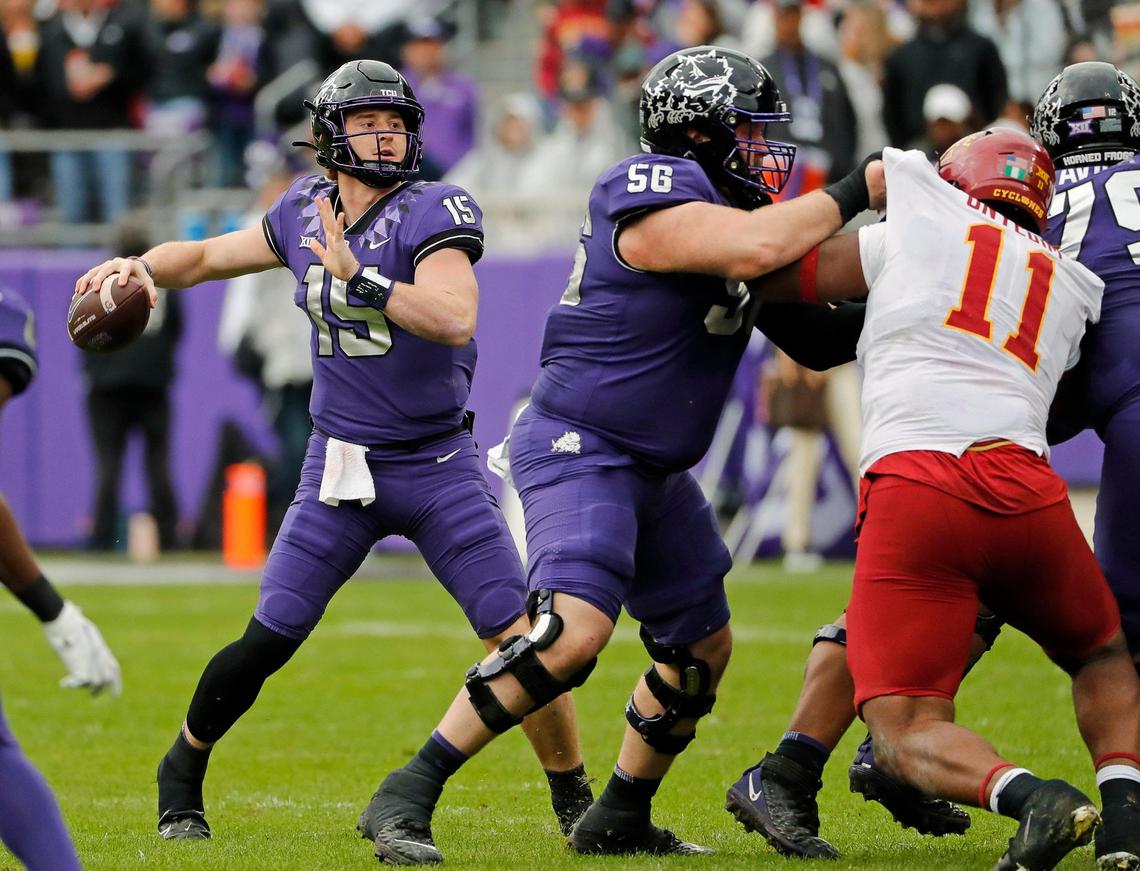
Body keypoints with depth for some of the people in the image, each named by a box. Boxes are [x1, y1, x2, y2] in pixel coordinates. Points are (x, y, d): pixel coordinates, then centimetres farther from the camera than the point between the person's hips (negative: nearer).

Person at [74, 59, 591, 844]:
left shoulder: (431, 214, -13)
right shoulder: (306, 213, 3)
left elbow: (455, 320, -29)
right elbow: (206, 257, 19)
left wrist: (358, 278, -35)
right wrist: (142, 266, 0)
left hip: (438, 467, -3)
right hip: (340, 466, 3)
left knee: (520, 642, -11)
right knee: (265, 644, -2)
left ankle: (574, 800, 6)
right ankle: (182, 777, 20)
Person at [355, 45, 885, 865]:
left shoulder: (712, 199, 10)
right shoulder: (652, 196, -19)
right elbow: (755, 248, -32)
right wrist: (856, 192, -21)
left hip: (653, 470, 10)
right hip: (578, 450, -10)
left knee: (702, 648, 17)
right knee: (572, 631, -27)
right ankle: (405, 799, -23)